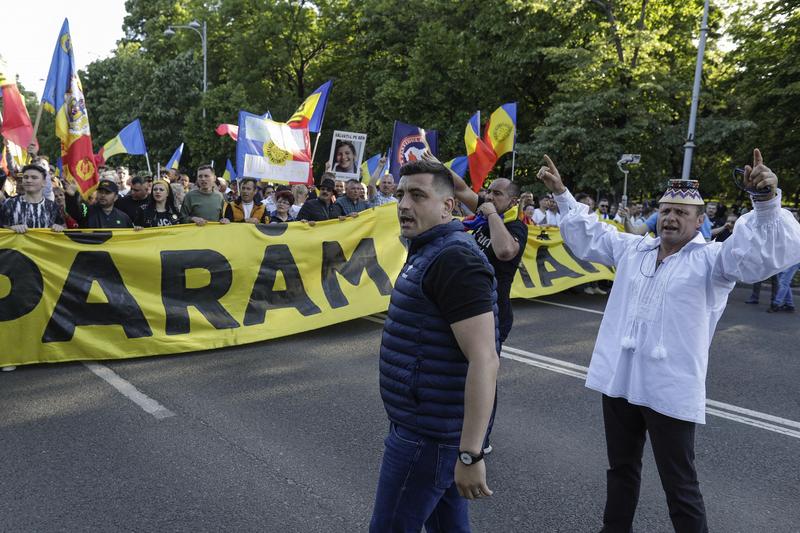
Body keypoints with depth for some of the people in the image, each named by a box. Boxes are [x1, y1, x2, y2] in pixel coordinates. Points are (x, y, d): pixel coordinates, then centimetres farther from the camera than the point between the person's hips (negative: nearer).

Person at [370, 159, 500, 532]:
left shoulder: (454, 259, -21)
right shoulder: (432, 251, 12)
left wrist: (471, 454, -27)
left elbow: (484, 360, -27)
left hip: (428, 435, -10)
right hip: (434, 426, 10)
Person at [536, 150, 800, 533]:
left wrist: (767, 201, -38)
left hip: (671, 390, -6)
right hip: (619, 381, 6)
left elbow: (765, 251, -21)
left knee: (680, 486, 5)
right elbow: (588, 235, 21)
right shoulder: (632, 248, 10)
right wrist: (562, 195, 18)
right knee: (621, 467, 23)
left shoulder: (712, 258, -6)